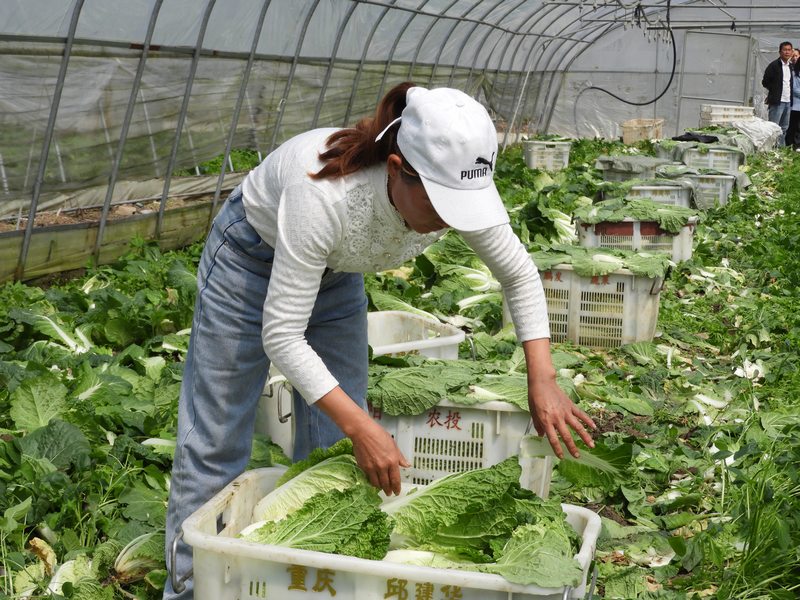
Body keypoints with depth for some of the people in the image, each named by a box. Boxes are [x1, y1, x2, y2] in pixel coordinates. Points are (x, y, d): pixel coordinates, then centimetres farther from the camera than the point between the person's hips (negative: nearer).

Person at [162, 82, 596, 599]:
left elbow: (520, 276, -11)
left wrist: (542, 379, -20)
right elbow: (281, 335, -36)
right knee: (217, 439, 0)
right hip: (251, 259, -4)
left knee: (334, 444, 5)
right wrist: (361, 426, -41)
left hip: (337, 274, 5)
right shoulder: (325, 196, -43)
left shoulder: (460, 188, -29)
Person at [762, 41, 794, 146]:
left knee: (784, 128, 11)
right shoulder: (774, 65, -6)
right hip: (777, 102, -7)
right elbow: (765, 82, -6)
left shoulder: (790, 66, 13)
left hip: (788, 102, 7)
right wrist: (775, 91, 0)